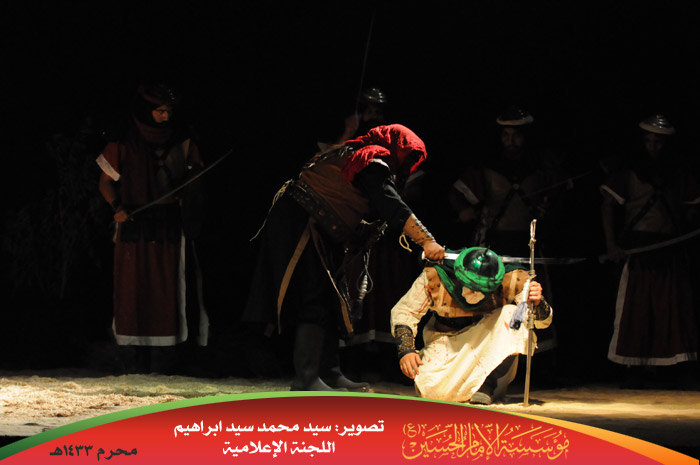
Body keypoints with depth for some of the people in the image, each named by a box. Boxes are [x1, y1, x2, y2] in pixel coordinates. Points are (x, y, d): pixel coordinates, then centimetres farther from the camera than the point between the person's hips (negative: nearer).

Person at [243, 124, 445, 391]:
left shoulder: (354, 156, 18)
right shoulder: (374, 165, -13)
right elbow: (393, 208, -25)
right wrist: (427, 241, -29)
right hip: (298, 228, -11)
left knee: (330, 302, 13)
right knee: (316, 302, -13)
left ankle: (330, 374, 16)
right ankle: (306, 379, -16)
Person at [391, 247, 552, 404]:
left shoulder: (511, 280, -22)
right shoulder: (434, 278, -23)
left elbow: (542, 321, -16)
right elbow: (404, 312, -11)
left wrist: (537, 303, -39)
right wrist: (405, 351, -24)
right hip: (447, 343, 0)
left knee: (511, 314, -28)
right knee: (430, 390, -27)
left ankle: (487, 385, -18)